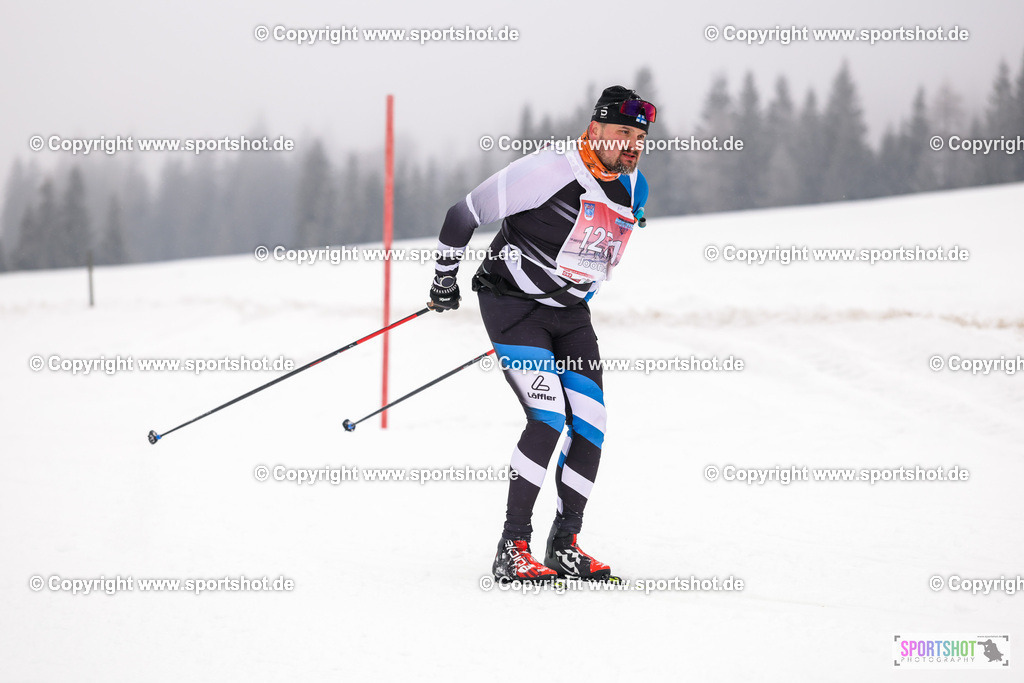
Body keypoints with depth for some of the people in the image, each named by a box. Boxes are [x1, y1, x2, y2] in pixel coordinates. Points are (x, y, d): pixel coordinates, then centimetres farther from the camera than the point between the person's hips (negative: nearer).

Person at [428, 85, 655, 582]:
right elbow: (465, 213, -12)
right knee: (549, 418, -20)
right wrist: (444, 277, -2)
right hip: (512, 303, -7)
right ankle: (512, 550, -14)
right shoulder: (549, 170, -20)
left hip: (568, 314, 7)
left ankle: (564, 544, 11)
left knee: (590, 425, -2)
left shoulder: (633, 190, 3)